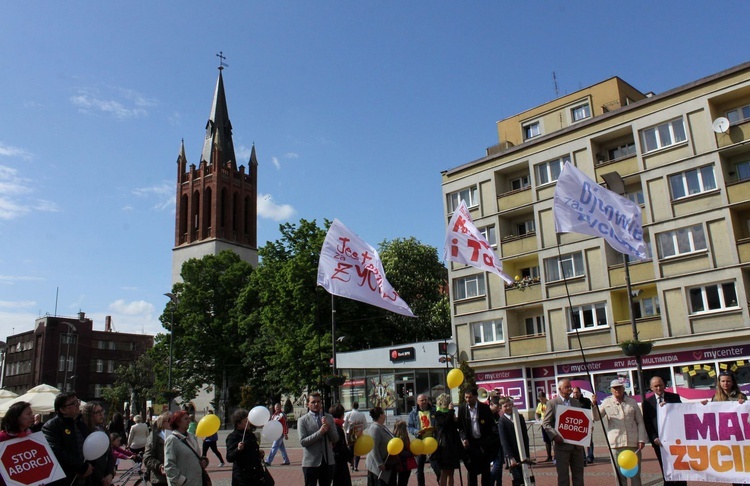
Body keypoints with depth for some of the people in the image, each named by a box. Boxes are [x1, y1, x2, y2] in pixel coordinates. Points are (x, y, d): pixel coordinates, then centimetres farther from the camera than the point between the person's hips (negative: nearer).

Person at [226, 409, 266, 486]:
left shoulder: (251, 435, 14)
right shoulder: (232, 437, -9)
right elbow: (229, 458, -17)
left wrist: (260, 453, 9)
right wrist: (238, 449, -33)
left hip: (256, 473, 8)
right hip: (242, 476, -7)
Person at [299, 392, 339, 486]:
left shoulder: (329, 418, 8)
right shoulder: (303, 420, -4)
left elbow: (335, 439, 4)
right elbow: (303, 442, -12)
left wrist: (328, 427, -12)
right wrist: (320, 432, -20)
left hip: (328, 461, 4)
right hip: (311, 463, -3)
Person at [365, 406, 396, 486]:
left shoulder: (382, 426, 6)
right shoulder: (375, 428, -23)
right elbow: (373, 448, -27)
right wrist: (380, 464, -26)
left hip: (387, 463, 10)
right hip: (378, 465, -10)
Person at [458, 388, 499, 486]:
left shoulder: (485, 407, -4)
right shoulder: (462, 409, 1)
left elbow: (492, 424, -3)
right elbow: (461, 427, 5)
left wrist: (495, 436, -21)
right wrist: (464, 439, -11)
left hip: (484, 441, -1)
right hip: (470, 442, 1)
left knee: (485, 468, 6)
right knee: (472, 468, 4)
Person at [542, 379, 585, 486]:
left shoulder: (576, 402, 13)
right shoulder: (552, 403, -3)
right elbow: (546, 423, -5)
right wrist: (555, 435, -19)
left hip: (577, 444, 5)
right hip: (562, 444, -5)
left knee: (578, 473, 10)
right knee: (563, 474, 0)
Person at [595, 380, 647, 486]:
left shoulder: (632, 402, 8)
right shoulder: (607, 402, 6)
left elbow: (640, 422, 9)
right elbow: (596, 417, 4)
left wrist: (641, 440, 0)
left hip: (633, 442, 1)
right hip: (616, 443, -1)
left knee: (635, 473, 7)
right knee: (620, 474, 3)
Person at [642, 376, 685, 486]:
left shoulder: (674, 397, 8)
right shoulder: (648, 402, 6)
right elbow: (647, 423, 3)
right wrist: (654, 438, -9)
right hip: (659, 440, 0)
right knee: (665, 469, 2)